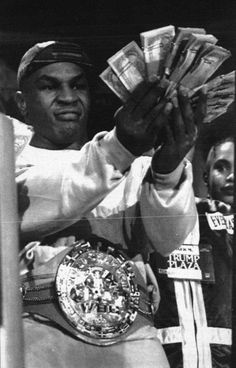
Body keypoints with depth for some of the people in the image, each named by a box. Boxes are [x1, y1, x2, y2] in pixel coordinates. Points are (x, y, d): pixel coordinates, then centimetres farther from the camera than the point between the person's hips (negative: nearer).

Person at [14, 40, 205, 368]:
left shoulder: (135, 166, 17)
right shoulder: (15, 161, 13)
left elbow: (168, 236, 0)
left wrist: (167, 170, -21)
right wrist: (117, 150, -24)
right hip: (39, 324, -1)